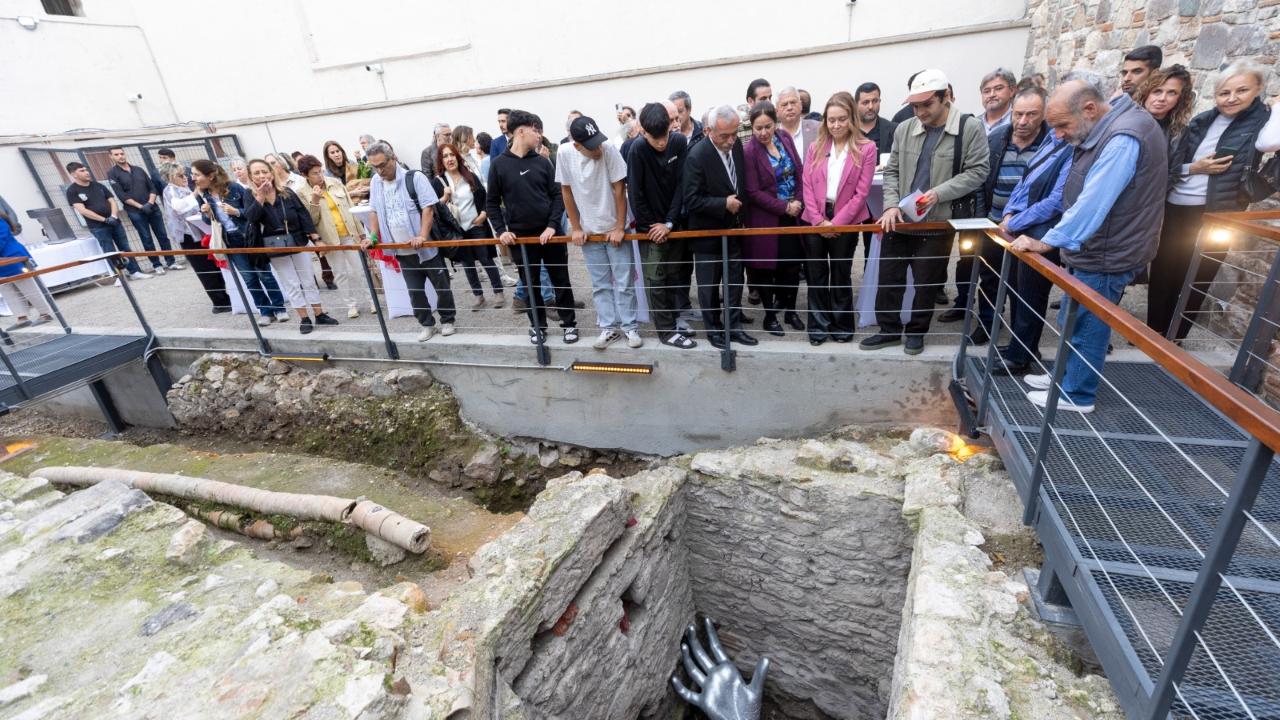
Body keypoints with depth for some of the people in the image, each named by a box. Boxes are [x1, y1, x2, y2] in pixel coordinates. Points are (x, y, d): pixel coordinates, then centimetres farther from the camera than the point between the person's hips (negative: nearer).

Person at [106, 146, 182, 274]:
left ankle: (171, 261, 11)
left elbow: (152, 188, 8)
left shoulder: (138, 170, 12)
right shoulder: (112, 173, 0)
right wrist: (140, 206, -15)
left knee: (163, 235, 4)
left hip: (152, 208, 3)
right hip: (135, 212, -3)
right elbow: (121, 195, -8)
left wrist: (150, 203, -8)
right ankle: (156, 265, 6)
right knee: (147, 239, 1)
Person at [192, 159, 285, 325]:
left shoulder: (235, 188, -12)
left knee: (264, 273, 4)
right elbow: (208, 221, 10)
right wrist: (207, 215, -11)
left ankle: (279, 308, 13)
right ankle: (266, 311, 14)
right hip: (230, 241, 4)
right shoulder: (202, 195, 1)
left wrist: (237, 211, -24)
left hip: (249, 236, -4)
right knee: (249, 278, 6)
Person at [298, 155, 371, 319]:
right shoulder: (303, 194, -5)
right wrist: (314, 201, -22)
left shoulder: (335, 183, 2)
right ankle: (352, 304, 16)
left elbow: (350, 207, 7)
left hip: (349, 235, 1)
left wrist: (360, 230, 7)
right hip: (330, 239, -1)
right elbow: (311, 221, -9)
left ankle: (371, 300, 17)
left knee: (359, 270, 4)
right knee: (340, 273, 6)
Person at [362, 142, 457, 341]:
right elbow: (374, 212, 16)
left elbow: (428, 208, -15)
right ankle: (427, 324, 22)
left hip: (426, 247, -5)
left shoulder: (414, 177, -10)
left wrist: (422, 236, -24)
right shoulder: (376, 183, 7)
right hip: (403, 251, 5)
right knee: (414, 290, 9)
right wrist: (373, 236, 4)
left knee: (441, 285, 6)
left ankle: (447, 321, 23)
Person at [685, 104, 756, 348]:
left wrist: (740, 209, 6)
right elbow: (691, 200, -22)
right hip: (708, 233, -6)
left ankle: (734, 326, 29)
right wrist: (724, 204, -22)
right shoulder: (697, 156, -21)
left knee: (735, 282, 14)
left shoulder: (736, 145, -1)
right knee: (709, 286, 9)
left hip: (734, 230, 6)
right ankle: (713, 329, 27)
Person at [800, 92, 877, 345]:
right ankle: (818, 326, 18)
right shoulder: (816, 147, 5)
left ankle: (842, 326, 23)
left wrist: (836, 222, -14)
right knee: (816, 275, 6)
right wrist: (819, 221, -11)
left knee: (841, 275, 9)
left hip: (845, 222, -2)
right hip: (814, 221, 2)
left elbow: (861, 192, -7)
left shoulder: (866, 148, -3)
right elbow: (807, 187, -1)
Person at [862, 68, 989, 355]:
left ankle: (916, 331, 26)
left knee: (926, 284, 8)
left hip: (937, 224, -3)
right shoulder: (904, 129, 5)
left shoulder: (970, 129, -5)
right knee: (889, 279, 9)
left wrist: (939, 193, -21)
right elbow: (891, 172, 8)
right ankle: (889, 329, 25)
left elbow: (977, 171, -8)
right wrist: (891, 205, -8)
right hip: (898, 221, 3)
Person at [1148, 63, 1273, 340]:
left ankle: (1173, 338, 16)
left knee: (1193, 279, 4)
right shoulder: (1202, 121, 7)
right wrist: (1194, 168, -10)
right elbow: (1172, 164, 7)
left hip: (1215, 215, -3)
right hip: (1175, 207, 4)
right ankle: (1153, 333, 20)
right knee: (1162, 272, 7)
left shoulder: (1264, 121, -3)